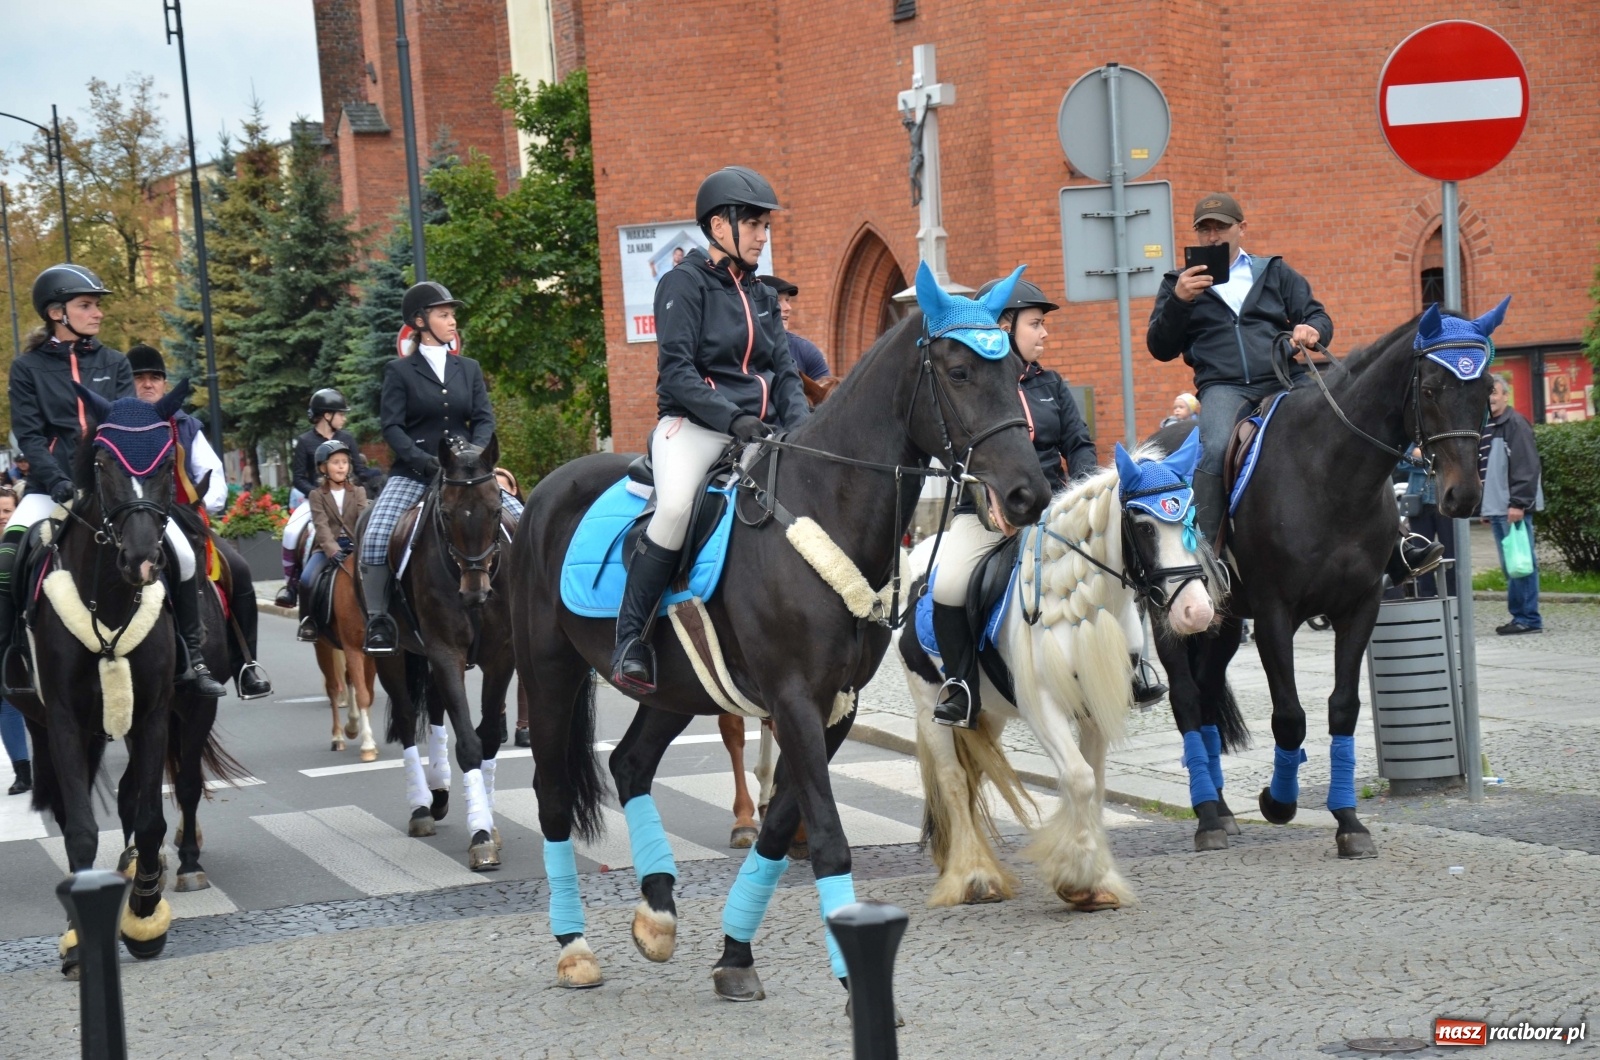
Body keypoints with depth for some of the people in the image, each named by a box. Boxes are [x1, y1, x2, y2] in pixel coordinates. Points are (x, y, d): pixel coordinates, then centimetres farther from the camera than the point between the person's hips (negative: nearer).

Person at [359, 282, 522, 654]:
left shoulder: (469, 369, 13)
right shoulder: (400, 371, 3)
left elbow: (484, 419, 6)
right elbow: (392, 427, -5)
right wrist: (424, 462, -21)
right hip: (414, 473, -3)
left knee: (521, 520, -13)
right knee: (376, 536, -26)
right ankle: (377, 619, -21)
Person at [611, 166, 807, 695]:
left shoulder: (762, 296, 20)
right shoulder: (685, 283, -1)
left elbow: (786, 373, 15)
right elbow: (676, 371, -12)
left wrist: (802, 430, -4)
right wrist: (732, 418, -24)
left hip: (760, 429, 7)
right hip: (693, 424, -7)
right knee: (676, 504, -35)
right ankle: (629, 638, -24)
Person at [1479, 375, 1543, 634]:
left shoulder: (1515, 424, -8)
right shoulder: (1485, 427, 18)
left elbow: (1526, 467, -16)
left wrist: (1518, 503, -20)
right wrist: (1483, 506, 18)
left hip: (1513, 508, -9)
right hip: (1496, 509, 9)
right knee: (1510, 565, 11)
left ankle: (1528, 618, -5)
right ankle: (1520, 615, 15)